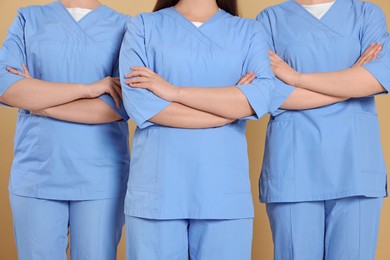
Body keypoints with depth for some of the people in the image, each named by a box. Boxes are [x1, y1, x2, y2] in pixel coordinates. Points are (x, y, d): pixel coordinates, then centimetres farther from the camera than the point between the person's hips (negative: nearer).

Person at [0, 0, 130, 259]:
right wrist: (87, 88, -14)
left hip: (100, 177, -1)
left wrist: (40, 104, -7)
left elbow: (121, 105, -10)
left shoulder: (123, 26, 3)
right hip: (35, 173, 2)